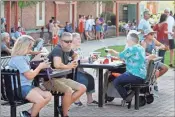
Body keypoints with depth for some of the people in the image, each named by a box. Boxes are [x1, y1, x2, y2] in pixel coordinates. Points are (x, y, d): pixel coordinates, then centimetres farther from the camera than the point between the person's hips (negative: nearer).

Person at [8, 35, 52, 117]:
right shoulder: (18, 59, -18)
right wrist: (40, 67, -5)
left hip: (27, 85, 11)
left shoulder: (24, 56, 14)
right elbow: (29, 76, -17)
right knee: (40, 100, -28)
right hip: (20, 87, -10)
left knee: (48, 95, -4)